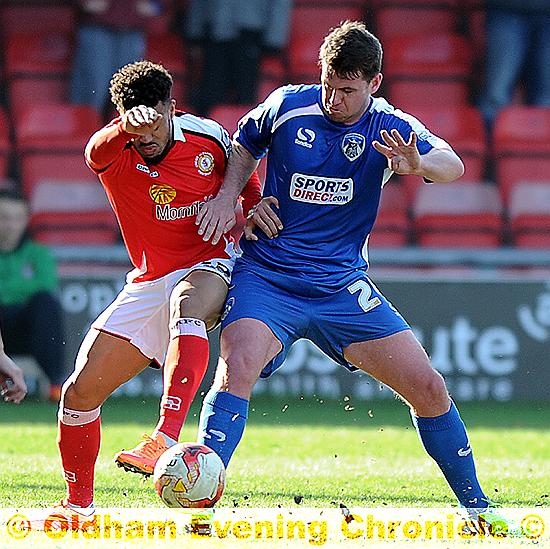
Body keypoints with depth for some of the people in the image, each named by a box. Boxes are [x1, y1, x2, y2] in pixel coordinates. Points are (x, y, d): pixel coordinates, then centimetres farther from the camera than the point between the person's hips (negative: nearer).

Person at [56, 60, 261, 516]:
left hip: (210, 267, -3)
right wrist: (127, 126, -61)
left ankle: (165, 441, -55)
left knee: (185, 303, -40)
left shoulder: (209, 137, -7)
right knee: (80, 392, -1)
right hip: (149, 283, 3)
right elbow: (97, 150, -39)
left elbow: (248, 183, 15)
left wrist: (254, 210, -7)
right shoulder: (113, 151, -11)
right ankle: (79, 503, 22)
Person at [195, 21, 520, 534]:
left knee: (428, 388, 0)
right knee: (237, 366, -30)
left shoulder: (389, 128, -4)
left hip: (342, 286, 2)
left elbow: (452, 164, -22)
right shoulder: (288, 106, -4)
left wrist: (418, 163, -44)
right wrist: (227, 197, 0)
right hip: (266, 275, -2)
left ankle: (476, 507, 17)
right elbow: (245, 143, 17)